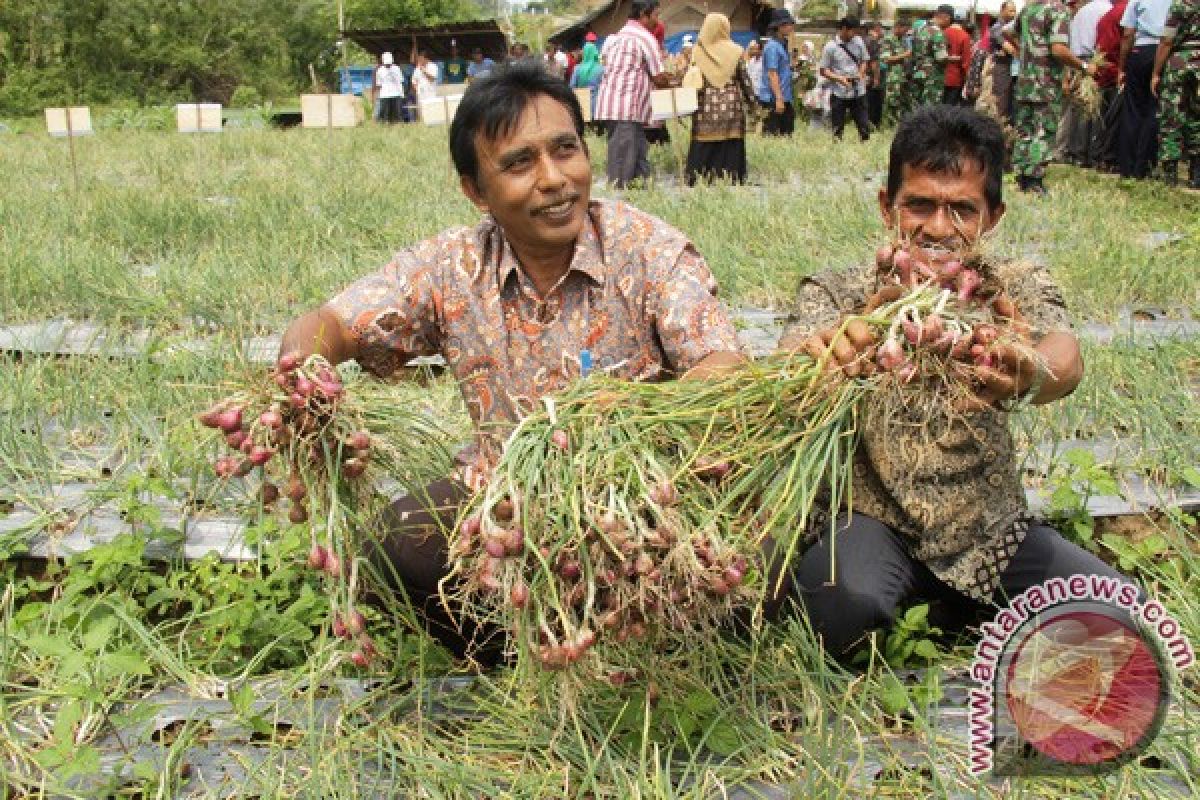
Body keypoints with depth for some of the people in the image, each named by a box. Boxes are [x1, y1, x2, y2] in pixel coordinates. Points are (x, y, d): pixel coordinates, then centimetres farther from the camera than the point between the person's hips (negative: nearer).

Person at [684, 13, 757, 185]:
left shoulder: (697, 51, -1)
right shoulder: (734, 51, -1)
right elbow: (744, 79, 4)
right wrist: (751, 100, 14)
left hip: (706, 107, 1)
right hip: (731, 105, -1)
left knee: (703, 150, 4)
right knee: (730, 150, 3)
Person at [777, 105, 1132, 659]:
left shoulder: (1018, 291, -3)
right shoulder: (839, 293, -6)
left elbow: (1065, 360, -26)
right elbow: (793, 355, -29)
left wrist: (1029, 375, -53)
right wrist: (824, 355, -55)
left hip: (991, 530, 3)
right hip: (876, 521, -3)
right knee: (842, 600, -34)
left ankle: (958, 611, 11)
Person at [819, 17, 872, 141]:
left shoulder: (858, 42, 4)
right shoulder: (830, 47, -7)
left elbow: (865, 60, 16)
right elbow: (823, 70, -5)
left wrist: (861, 73, -5)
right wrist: (839, 78, -19)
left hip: (858, 91, 3)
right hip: (839, 93, -3)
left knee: (864, 126, 4)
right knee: (838, 129, 4)